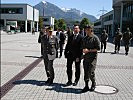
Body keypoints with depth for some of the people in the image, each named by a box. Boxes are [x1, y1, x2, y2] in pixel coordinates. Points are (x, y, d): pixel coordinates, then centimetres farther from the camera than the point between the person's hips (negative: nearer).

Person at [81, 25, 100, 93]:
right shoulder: (85, 38, 13)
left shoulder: (95, 38, -6)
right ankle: (86, 86, 16)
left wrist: (89, 50, -14)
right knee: (85, 72, 6)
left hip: (93, 57, -6)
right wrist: (83, 50, 0)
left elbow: (98, 48, -9)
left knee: (91, 72, -8)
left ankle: (93, 84, 18)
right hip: (86, 57, 6)